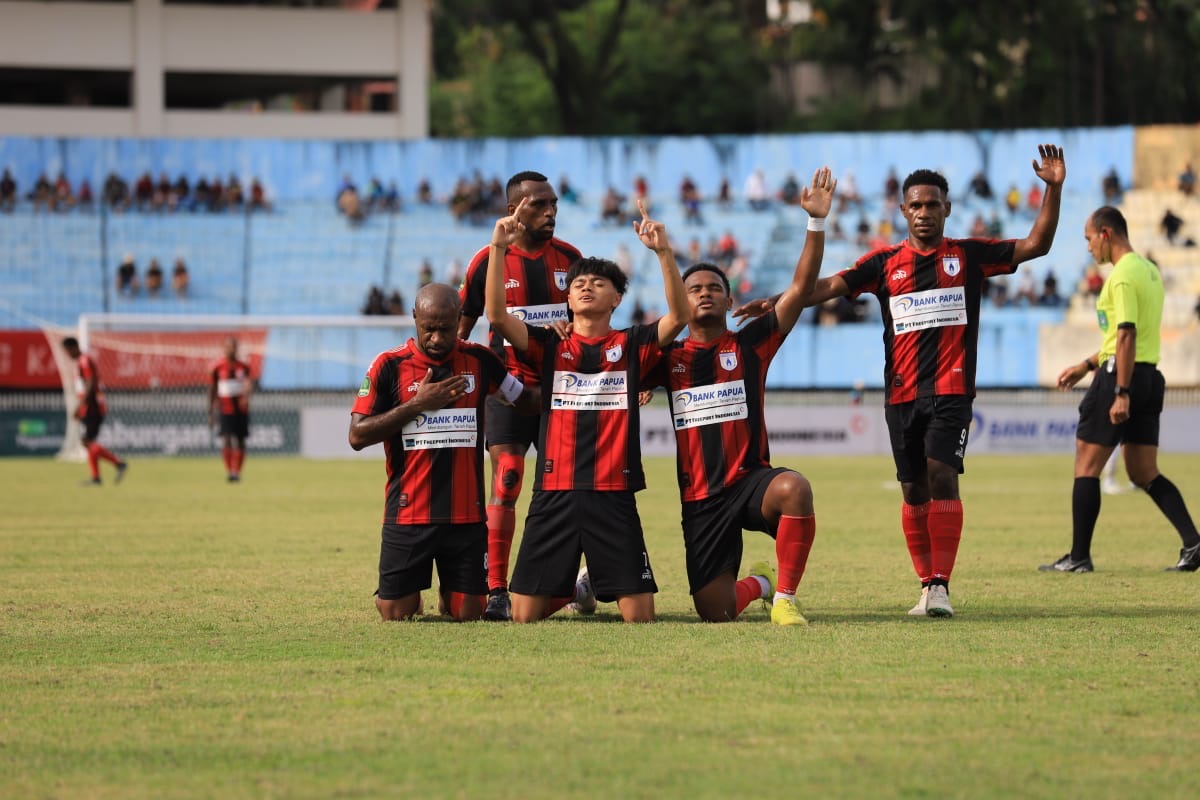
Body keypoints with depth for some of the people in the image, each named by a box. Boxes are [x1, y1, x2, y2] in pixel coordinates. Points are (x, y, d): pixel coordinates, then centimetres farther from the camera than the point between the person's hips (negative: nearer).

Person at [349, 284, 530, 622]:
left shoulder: (479, 361, 4)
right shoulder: (390, 365, -3)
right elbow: (357, 436, -7)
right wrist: (417, 405, -13)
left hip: (466, 515, 1)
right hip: (407, 515, -1)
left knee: (467, 614, 1)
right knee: (395, 614, -2)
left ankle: (450, 593, 36)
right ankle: (408, 591, 34)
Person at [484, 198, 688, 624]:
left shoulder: (631, 345, 8)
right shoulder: (549, 346, 9)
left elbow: (678, 317, -9)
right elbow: (497, 316, -6)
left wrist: (664, 252, -20)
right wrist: (498, 249, -16)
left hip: (614, 495, -1)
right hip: (555, 494, 1)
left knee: (640, 616, -4)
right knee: (524, 615, -2)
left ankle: (601, 582, 32)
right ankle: (575, 586, 31)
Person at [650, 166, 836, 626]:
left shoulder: (750, 345, 4)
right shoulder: (669, 358, 9)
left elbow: (801, 288, -5)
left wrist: (816, 222, -15)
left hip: (750, 480, -2)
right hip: (700, 498, 2)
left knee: (794, 488, -39)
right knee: (715, 614, -4)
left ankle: (784, 597, -22)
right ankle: (758, 582, 33)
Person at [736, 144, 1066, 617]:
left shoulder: (968, 255, 6)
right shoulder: (886, 262, 9)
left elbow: (1036, 245, 4)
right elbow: (830, 286, 3)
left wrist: (1054, 189, -7)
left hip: (951, 388, -3)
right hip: (902, 394, 3)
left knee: (942, 477, -17)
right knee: (914, 490, 5)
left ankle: (941, 586, -16)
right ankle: (927, 584, 15)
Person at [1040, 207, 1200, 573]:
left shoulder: (1122, 276, -14)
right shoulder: (1150, 272, 16)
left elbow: (1127, 336, -21)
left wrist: (1121, 394, -23)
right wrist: (1087, 365, 29)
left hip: (1122, 377, -9)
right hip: (1150, 375, 9)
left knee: (1086, 466, 1)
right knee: (1145, 474, 10)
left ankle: (1079, 556, 3)